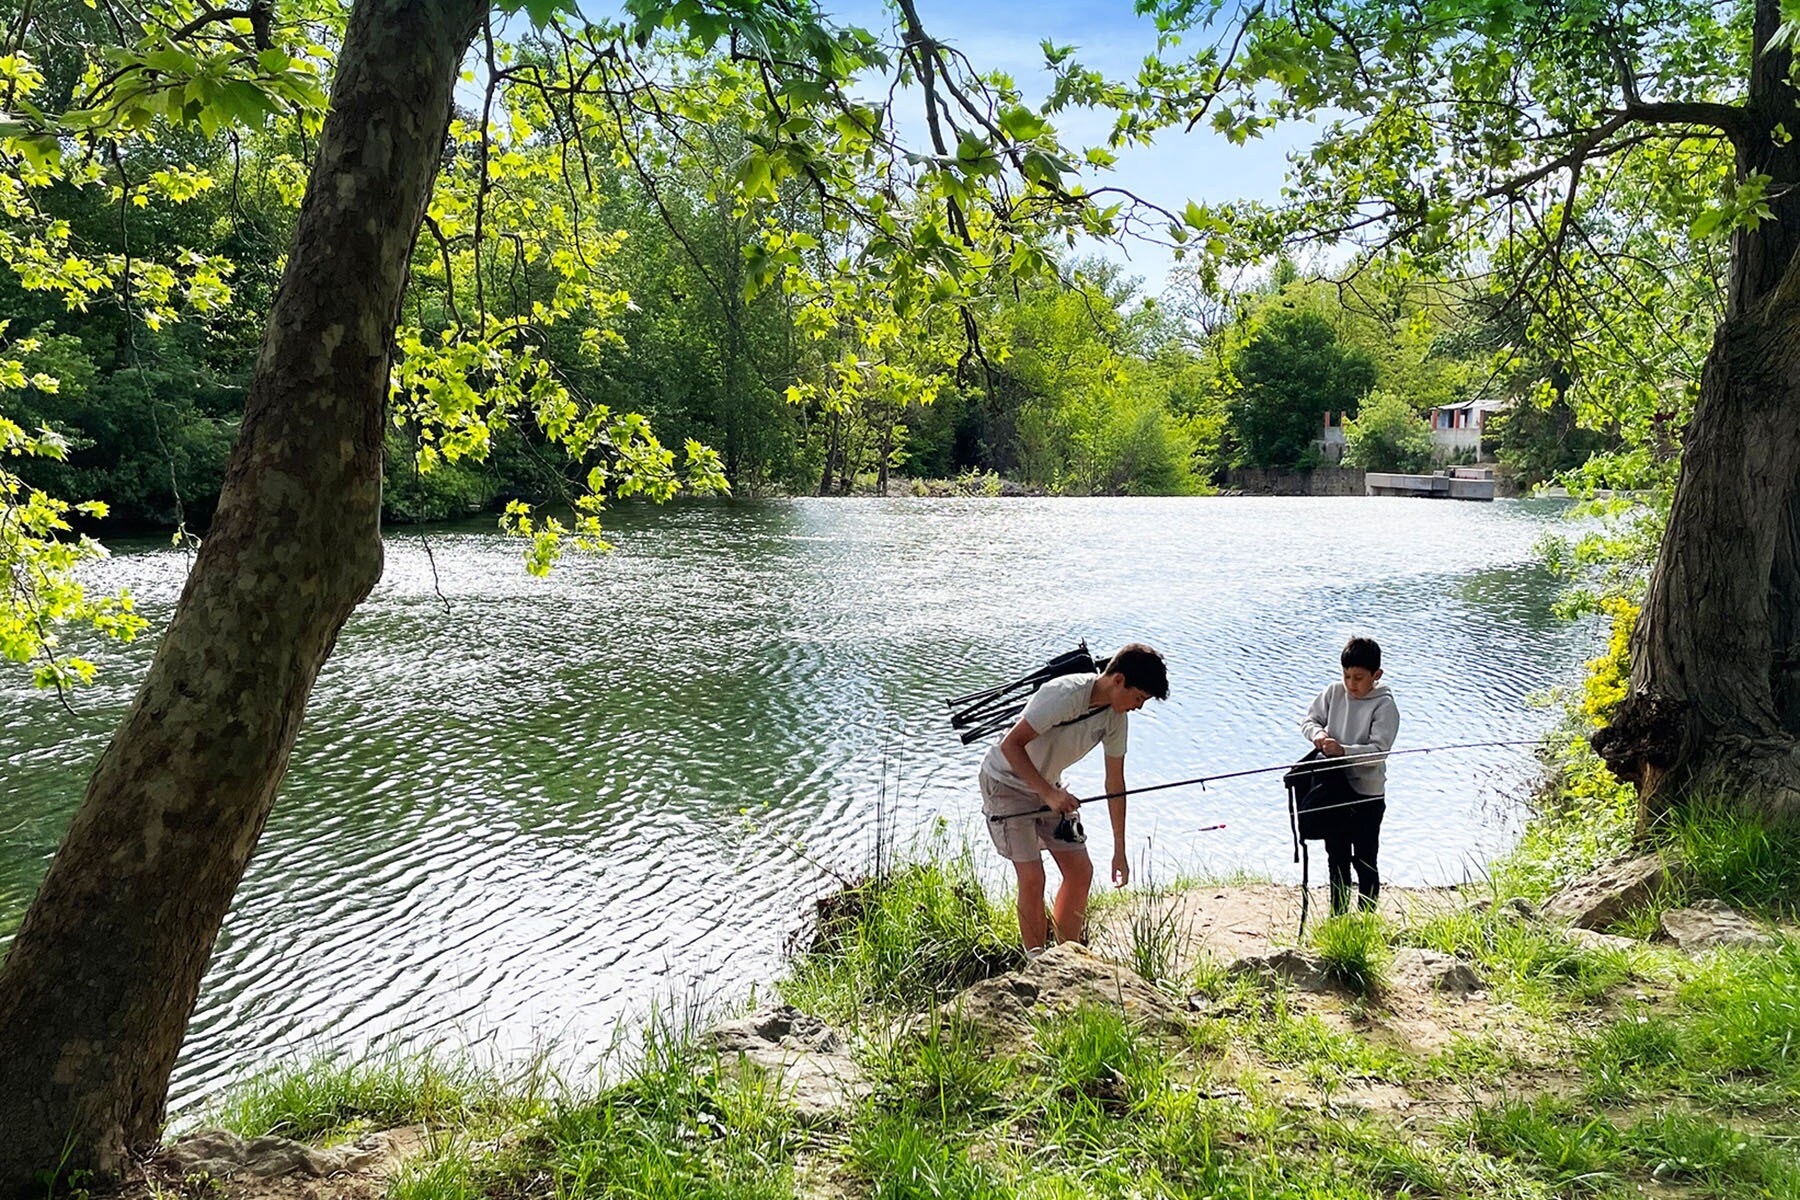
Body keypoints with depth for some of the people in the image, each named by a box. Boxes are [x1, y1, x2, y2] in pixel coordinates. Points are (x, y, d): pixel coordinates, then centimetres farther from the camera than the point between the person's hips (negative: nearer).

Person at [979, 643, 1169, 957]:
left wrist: (1120, 852, 4)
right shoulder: (1066, 694, -30)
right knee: (1032, 878, -14)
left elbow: (1115, 782, 2)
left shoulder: (1115, 715, -6)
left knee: (1081, 871, 3)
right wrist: (1049, 794, -33)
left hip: (1048, 786, 8)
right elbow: (1011, 745, -28)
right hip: (1006, 782, -7)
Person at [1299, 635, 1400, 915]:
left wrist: (1343, 751, -35)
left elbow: (1378, 750, -22)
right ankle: (1337, 918, 28)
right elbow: (1310, 719, 9)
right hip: (1334, 790, 5)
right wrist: (1317, 734, -14)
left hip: (1367, 794, -5)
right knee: (1337, 859, 16)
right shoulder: (1334, 693, 1)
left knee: (1365, 862, 5)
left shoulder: (1384, 706, -14)